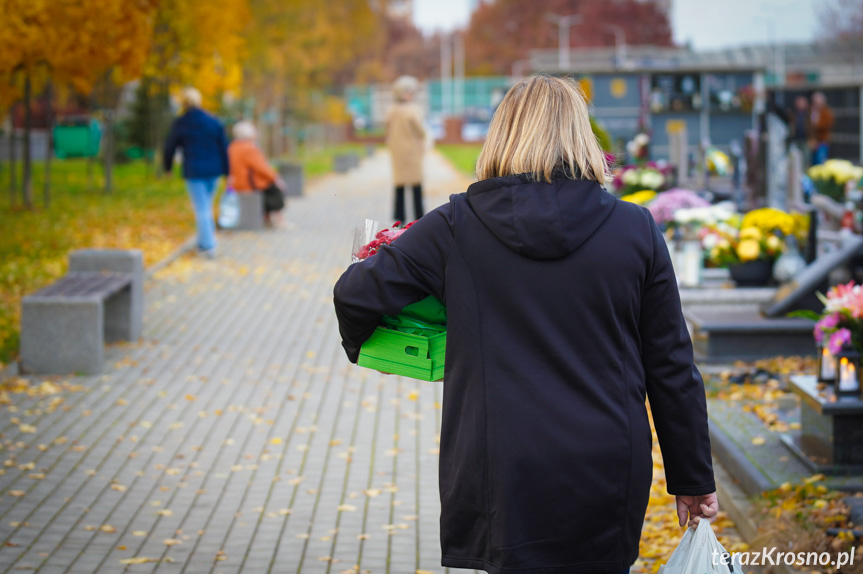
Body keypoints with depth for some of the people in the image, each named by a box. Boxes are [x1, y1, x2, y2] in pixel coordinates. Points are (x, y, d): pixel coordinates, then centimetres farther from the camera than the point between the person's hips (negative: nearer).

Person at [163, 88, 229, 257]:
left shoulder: (180, 124, -6)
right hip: (213, 171, 3)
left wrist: (168, 167, 19)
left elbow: (170, 147, 2)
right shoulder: (214, 123, 2)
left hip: (193, 172, -3)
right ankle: (203, 242, 24)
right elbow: (224, 148, 3)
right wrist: (227, 172, 8)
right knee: (207, 207, 18)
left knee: (201, 209, -1)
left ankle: (209, 245, -8)